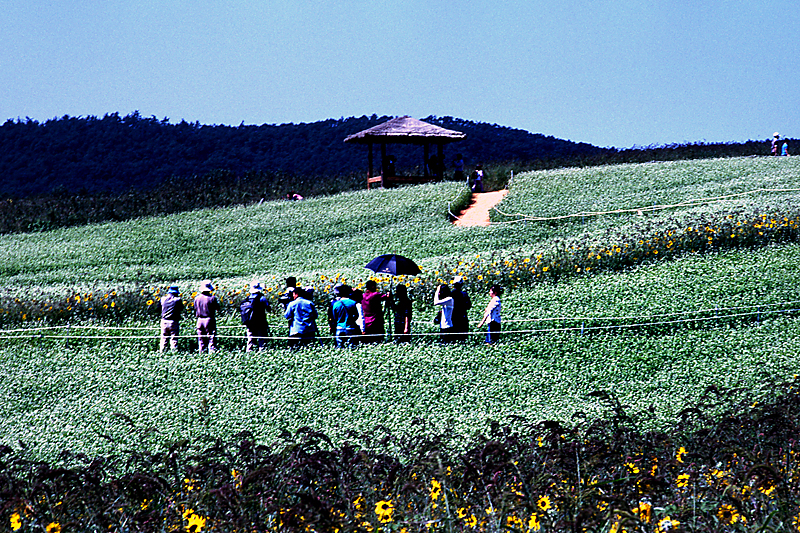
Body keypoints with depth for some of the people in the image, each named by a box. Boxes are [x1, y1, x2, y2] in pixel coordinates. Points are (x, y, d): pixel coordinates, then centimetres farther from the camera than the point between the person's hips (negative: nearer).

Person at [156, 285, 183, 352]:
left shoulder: (163, 299, 3)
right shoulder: (177, 300, -8)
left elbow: (159, 310, 11)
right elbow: (181, 309, 5)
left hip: (164, 321, 4)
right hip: (174, 322, -4)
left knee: (164, 339, 12)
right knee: (174, 339, 2)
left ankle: (161, 351, 14)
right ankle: (174, 352, -1)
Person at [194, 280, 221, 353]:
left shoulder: (197, 298, 3)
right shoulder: (212, 298, -12)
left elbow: (195, 309, 9)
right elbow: (218, 308, -2)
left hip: (200, 320, 5)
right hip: (209, 319, -5)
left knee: (201, 340, 12)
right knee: (211, 338, -2)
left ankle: (201, 352, 12)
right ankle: (212, 351, -8)